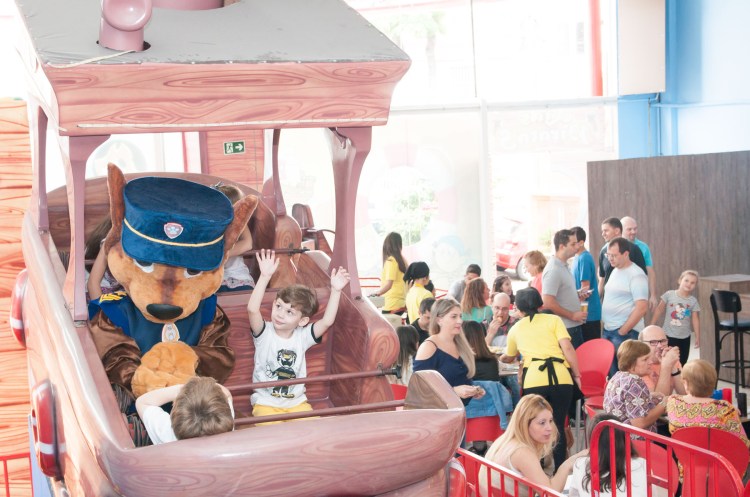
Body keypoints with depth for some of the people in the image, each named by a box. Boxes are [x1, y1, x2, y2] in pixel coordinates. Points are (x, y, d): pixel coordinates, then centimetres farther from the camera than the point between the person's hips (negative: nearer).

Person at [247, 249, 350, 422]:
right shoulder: (265, 333, -8)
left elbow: (327, 321, -13)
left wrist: (336, 290, -22)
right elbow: (252, 309, -26)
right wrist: (265, 276, -35)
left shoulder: (302, 337, -1)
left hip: (297, 403, 3)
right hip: (266, 403, -3)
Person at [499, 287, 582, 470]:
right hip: (561, 378, 0)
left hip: (533, 381, 0)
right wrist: (577, 375, 11)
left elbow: (508, 357, 37)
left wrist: (500, 357, 60)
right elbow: (567, 348, 1)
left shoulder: (516, 329, 21)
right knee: (558, 428, 10)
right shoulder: (553, 320, 14)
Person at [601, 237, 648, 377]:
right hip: (608, 330, 8)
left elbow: (642, 307, -19)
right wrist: (604, 324, 12)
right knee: (610, 372, 8)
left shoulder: (636, 275, -12)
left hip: (625, 332, -8)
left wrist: (622, 331, -16)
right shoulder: (615, 271, 14)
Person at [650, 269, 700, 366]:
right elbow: (659, 310, -1)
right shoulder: (669, 295, -8)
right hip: (668, 335, -2)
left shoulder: (693, 301, -3)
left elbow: (695, 319, -1)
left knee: (682, 363, 10)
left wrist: (698, 337, -2)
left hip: (684, 337, 2)